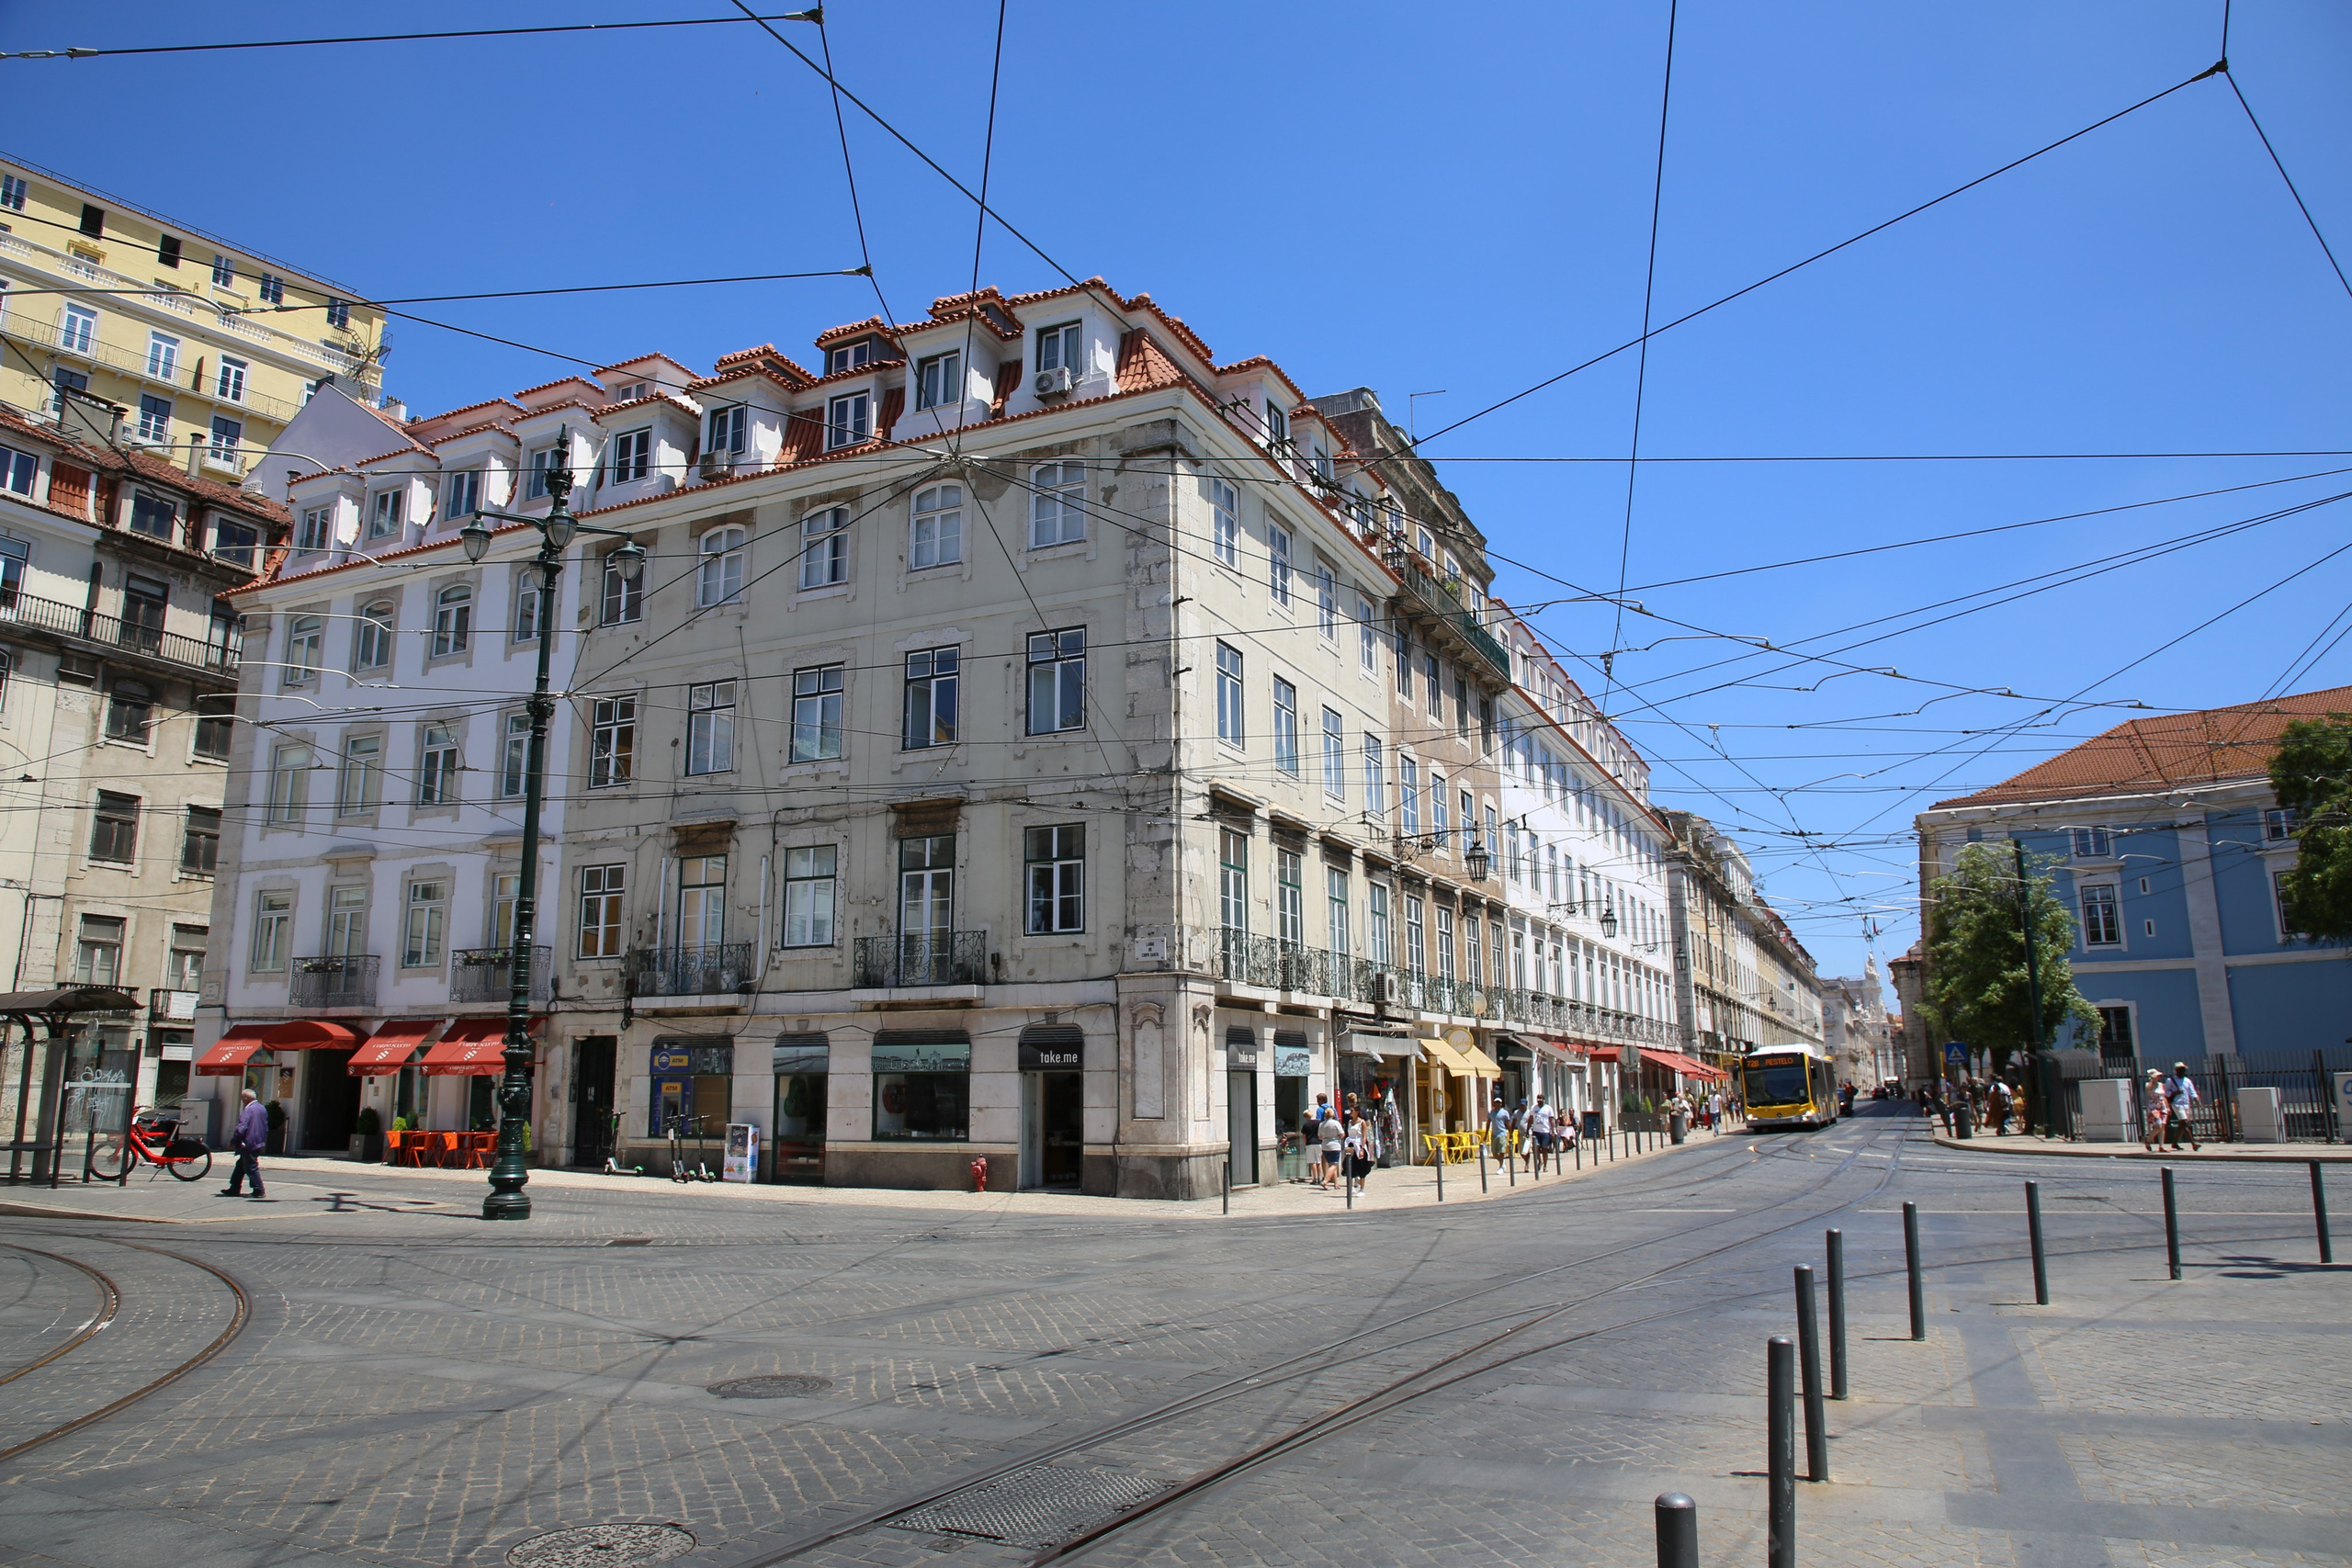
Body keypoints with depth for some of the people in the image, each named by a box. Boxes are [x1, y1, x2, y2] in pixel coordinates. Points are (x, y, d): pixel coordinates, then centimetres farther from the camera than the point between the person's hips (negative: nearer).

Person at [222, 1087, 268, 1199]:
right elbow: (266, 1128, 20)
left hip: (248, 1145, -9)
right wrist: (263, 1141, 26)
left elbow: (241, 1128, -22)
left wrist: (232, 1142, -12)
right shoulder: (262, 1109, 13)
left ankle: (259, 1191, -2)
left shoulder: (248, 1110, -16)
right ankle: (234, 1189, 25)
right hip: (259, 1144, 9)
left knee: (251, 1168, -3)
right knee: (241, 1166, 19)